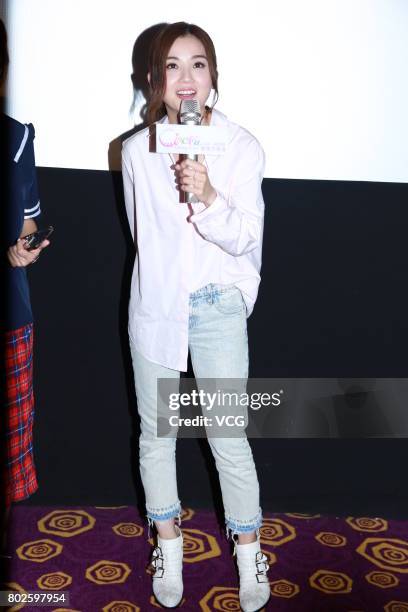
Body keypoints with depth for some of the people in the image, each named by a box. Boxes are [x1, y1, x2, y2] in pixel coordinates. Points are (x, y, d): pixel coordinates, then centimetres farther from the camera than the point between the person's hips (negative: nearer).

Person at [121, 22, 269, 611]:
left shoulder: (242, 147, -8)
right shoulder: (137, 150, -3)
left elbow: (247, 237, -11)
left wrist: (208, 197, -29)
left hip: (218, 309, -2)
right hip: (154, 307, 2)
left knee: (229, 438, 4)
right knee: (155, 434, 13)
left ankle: (249, 551, 29)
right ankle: (169, 545, 37)